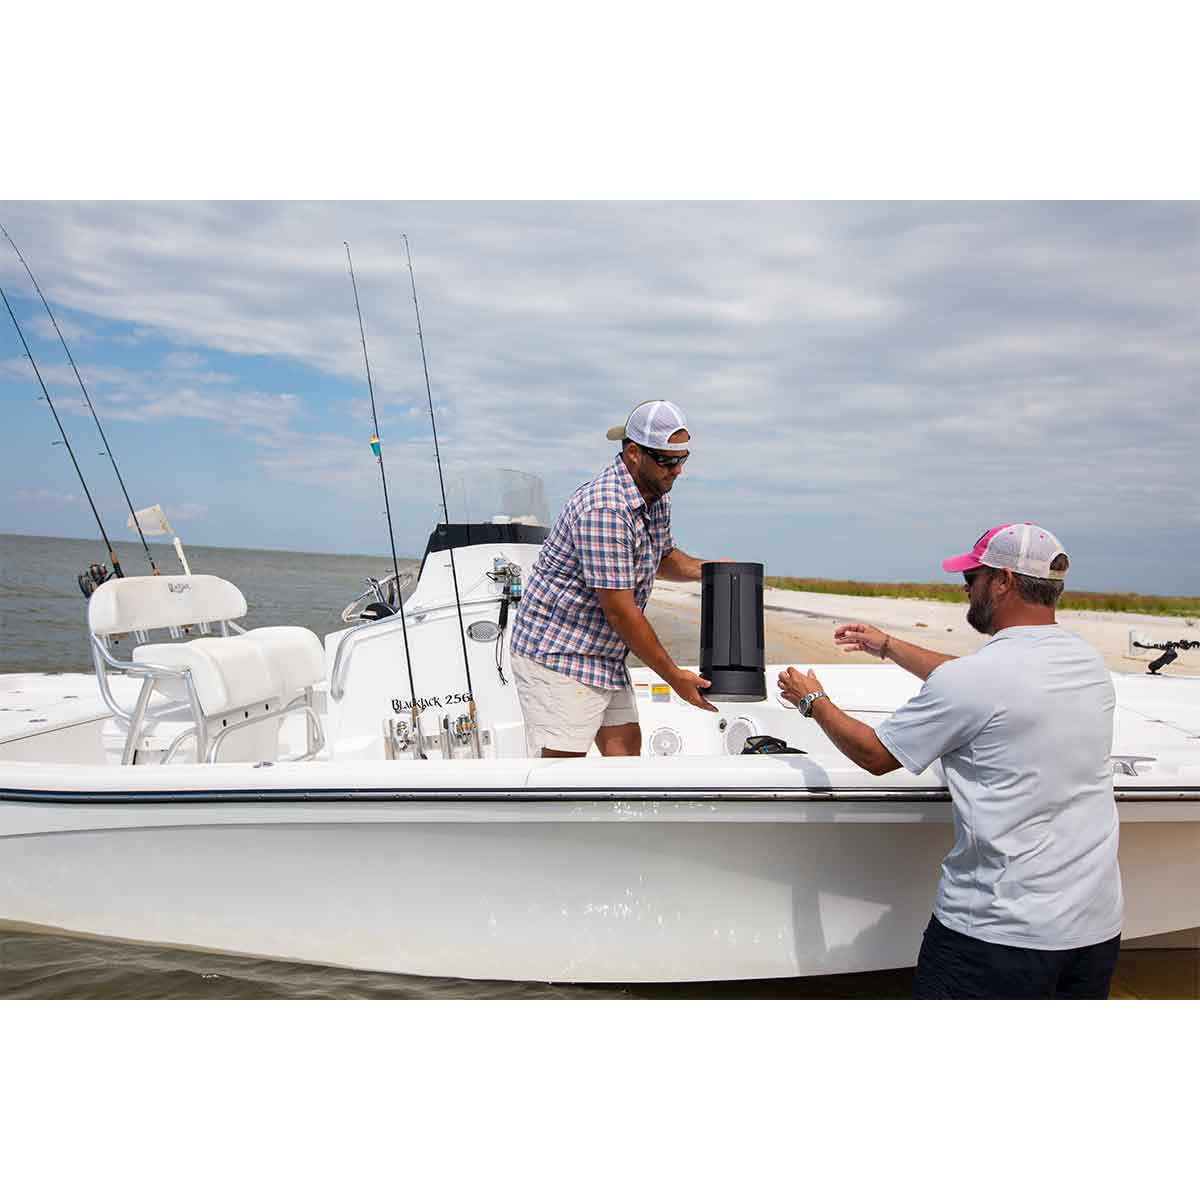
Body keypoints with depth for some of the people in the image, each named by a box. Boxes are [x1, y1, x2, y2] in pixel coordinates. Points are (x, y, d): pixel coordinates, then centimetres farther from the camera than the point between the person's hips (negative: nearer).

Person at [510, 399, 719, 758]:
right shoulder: (604, 508, -26)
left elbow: (662, 557, 24)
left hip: (605, 654, 10)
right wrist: (674, 676, -16)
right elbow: (619, 610, -25)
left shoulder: (657, 495, 6)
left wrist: (705, 568, 1)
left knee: (625, 746, 11)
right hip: (557, 655, -10)